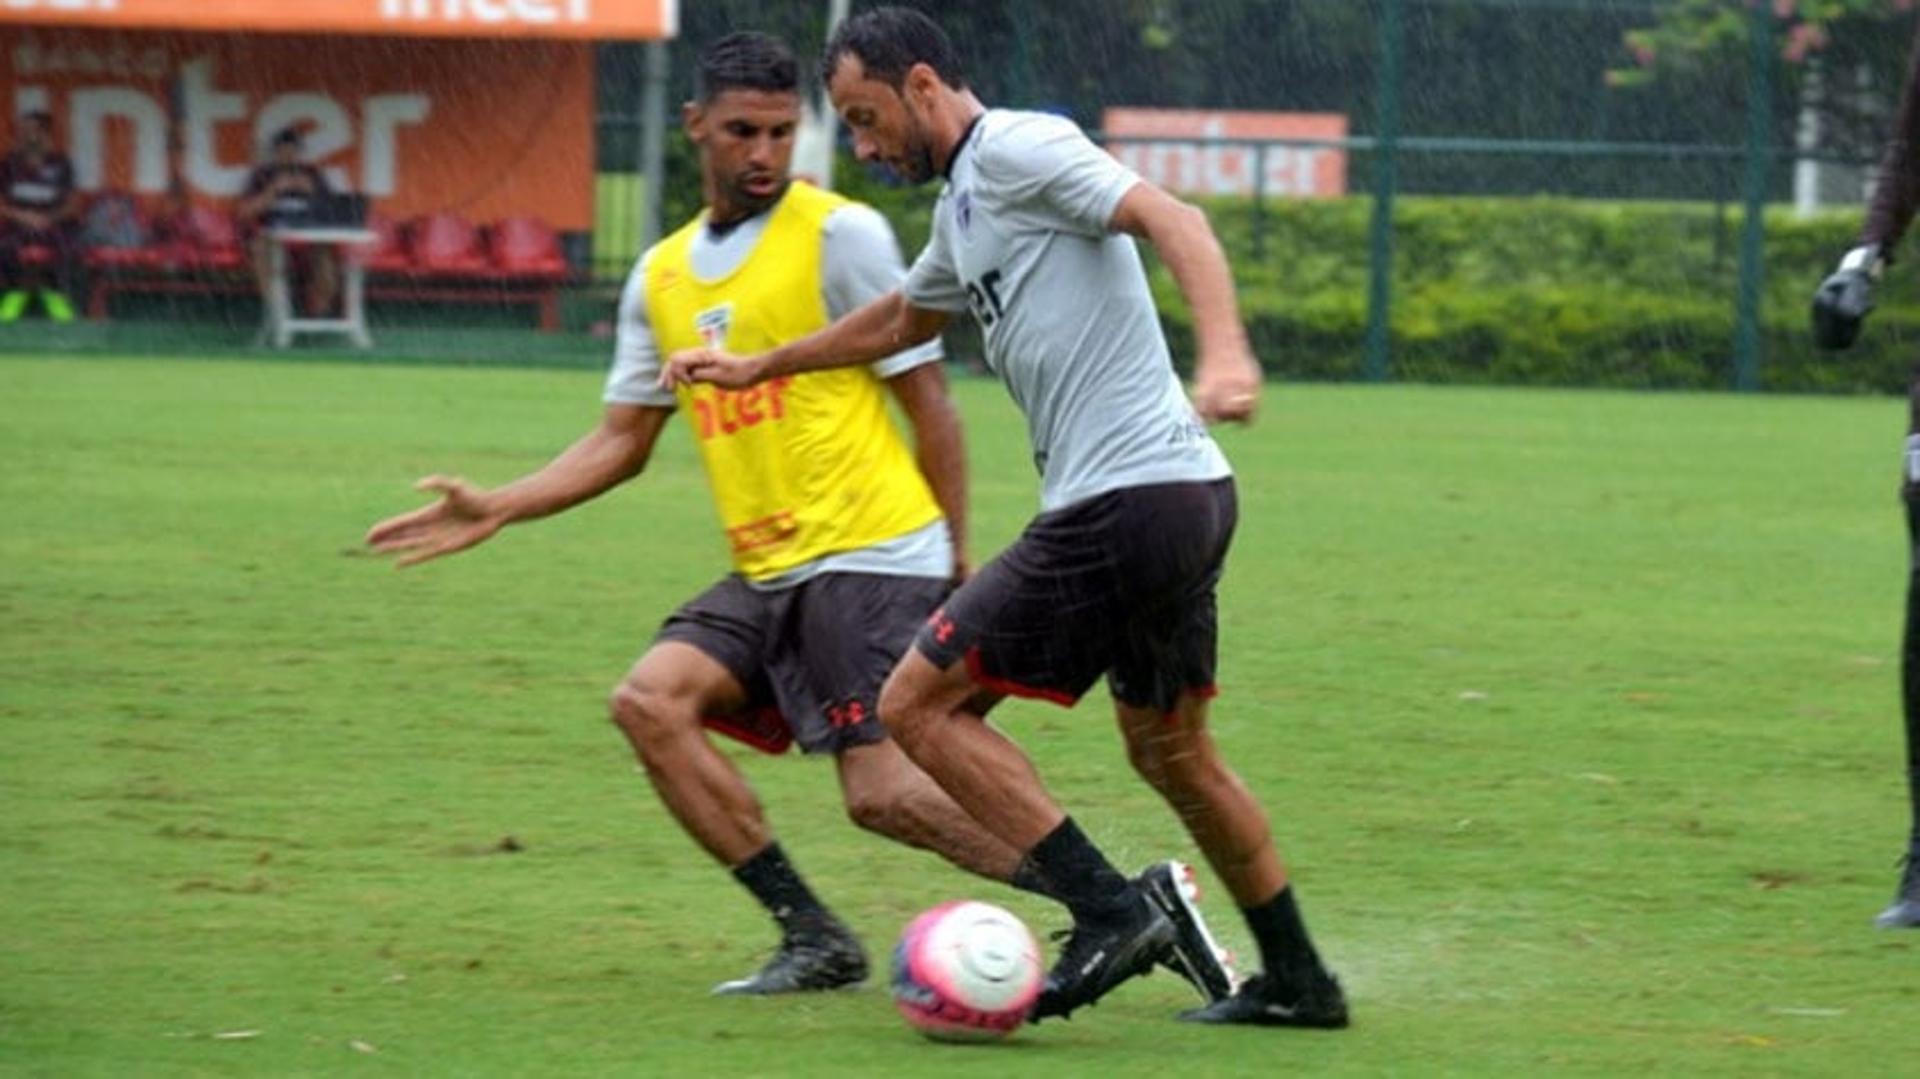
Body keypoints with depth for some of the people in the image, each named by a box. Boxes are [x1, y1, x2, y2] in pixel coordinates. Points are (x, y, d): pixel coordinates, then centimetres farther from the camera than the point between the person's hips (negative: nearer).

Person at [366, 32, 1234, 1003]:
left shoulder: (840, 234, -6)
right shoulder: (662, 276, 14)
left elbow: (926, 399, -4)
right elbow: (622, 442, 20)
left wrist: (957, 560, -3)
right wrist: (492, 512, 9)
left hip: (870, 561, -7)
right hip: (764, 575, 7)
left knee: (883, 793, -18)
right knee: (649, 700, -11)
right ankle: (813, 939, -6)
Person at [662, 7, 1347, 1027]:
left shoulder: (1017, 149, -9)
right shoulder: (963, 204, 21)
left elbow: (1169, 217, -23)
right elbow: (902, 318, 40)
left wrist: (1224, 354, -38)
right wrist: (757, 366, 48)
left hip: (1122, 504, -10)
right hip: (1185, 496, 10)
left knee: (918, 704, -4)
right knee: (1170, 750, 21)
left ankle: (1109, 913, -8)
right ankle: (1296, 980, 28)